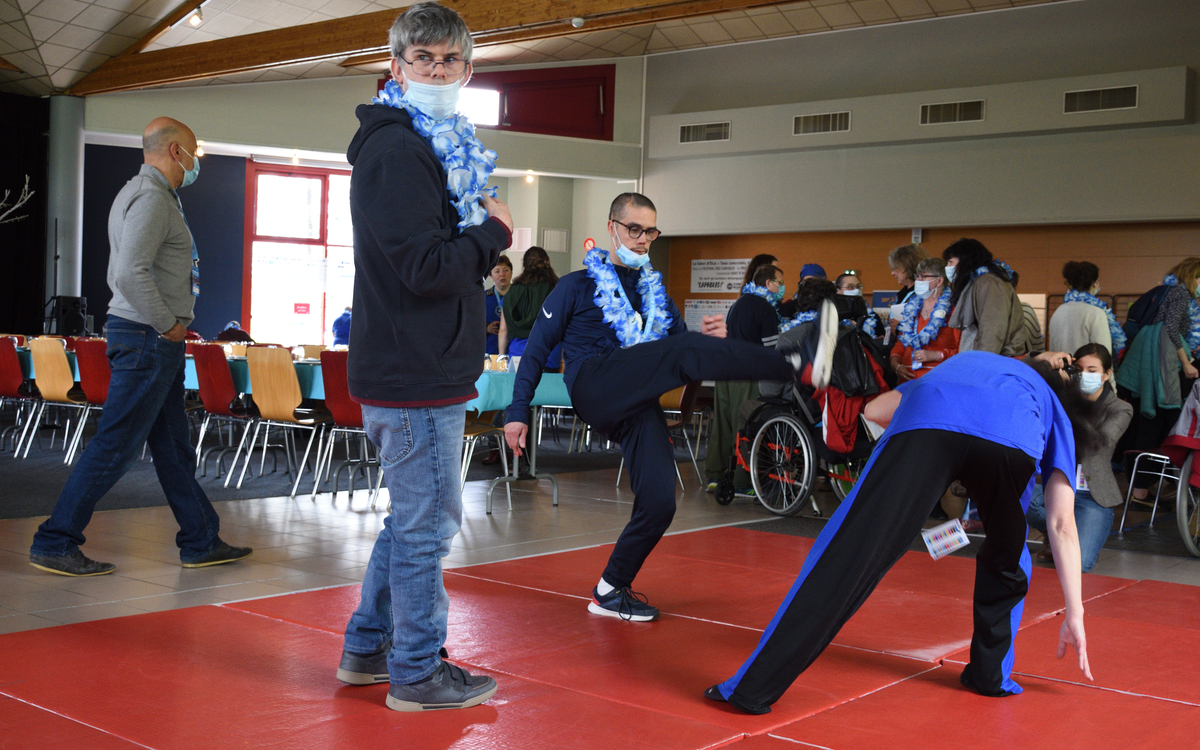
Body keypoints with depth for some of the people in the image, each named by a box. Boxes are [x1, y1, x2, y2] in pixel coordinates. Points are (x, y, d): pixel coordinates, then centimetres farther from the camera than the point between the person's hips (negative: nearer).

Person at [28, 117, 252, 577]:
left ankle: (202, 542, 21)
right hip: (149, 337, -11)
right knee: (116, 445, -6)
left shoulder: (137, 193, 18)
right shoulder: (151, 198, -15)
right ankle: (55, 543, 1)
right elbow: (131, 273, -27)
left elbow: (122, 271, 22)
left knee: (173, 446, 14)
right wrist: (168, 325, -17)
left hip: (157, 338, 11)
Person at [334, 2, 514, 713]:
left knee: (415, 516, 20)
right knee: (428, 522, -1)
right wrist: (494, 234, -8)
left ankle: (369, 647, 31)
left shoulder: (433, 148, 18)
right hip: (418, 374, -11)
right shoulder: (396, 152, -15)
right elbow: (427, 268, -22)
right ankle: (418, 673, 12)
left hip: (415, 368, 11)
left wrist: (479, 235, 3)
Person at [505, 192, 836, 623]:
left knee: (659, 502, -11)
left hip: (639, 406, 6)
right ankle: (800, 365, -44)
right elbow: (536, 350, 11)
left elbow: (678, 352, 21)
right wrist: (518, 412, 3)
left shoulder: (656, 293, 25)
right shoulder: (578, 286, 12)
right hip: (594, 390, -5)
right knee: (683, 351, -29)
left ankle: (610, 591, 8)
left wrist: (711, 341, -2)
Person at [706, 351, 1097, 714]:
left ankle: (752, 688, -4)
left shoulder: (962, 362, 49)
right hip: (1012, 442, 0)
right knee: (1007, 552, 31)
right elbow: (1062, 524, 31)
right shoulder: (1056, 413, 41)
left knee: (847, 558, -4)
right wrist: (1074, 615, 33)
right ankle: (991, 675, 33)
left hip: (927, 419, 0)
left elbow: (874, 410, 36)